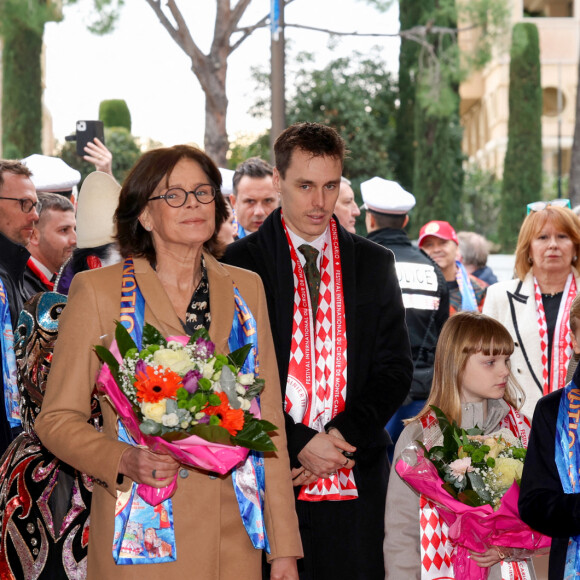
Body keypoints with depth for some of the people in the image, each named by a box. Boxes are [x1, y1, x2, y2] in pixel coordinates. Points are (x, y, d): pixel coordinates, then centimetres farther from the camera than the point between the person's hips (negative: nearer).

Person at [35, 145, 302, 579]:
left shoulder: (245, 289, 9)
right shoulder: (98, 291, -1)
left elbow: (267, 417, 9)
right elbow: (57, 418, 0)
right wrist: (122, 461, -19)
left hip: (233, 534, 3)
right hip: (140, 530, -3)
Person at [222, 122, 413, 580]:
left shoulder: (375, 264, 11)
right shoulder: (241, 264, 3)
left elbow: (395, 368, 7)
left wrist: (346, 435, -8)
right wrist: (299, 443, -12)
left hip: (355, 482, 2)